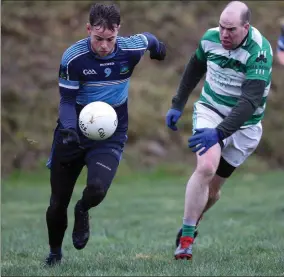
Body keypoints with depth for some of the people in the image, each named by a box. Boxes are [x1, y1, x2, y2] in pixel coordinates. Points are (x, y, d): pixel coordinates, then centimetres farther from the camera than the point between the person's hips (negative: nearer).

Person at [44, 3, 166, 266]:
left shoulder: (131, 48, -13)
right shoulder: (73, 57, -17)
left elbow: (148, 39, 11)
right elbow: (67, 99, -11)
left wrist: (159, 49, 34)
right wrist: (69, 127, -31)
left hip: (110, 135, 0)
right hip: (74, 133, 0)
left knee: (97, 189, -26)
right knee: (57, 204, 4)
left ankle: (82, 211, 12)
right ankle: (54, 253, 33)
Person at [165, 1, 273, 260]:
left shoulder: (260, 52, -26)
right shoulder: (210, 38, -11)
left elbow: (249, 102, -34)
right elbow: (195, 68, 12)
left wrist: (219, 133, -44)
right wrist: (177, 105, 13)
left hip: (244, 126, -1)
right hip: (210, 111, 1)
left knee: (212, 186, 4)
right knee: (207, 167, -24)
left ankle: (190, 225, 34)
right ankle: (186, 239, -18)